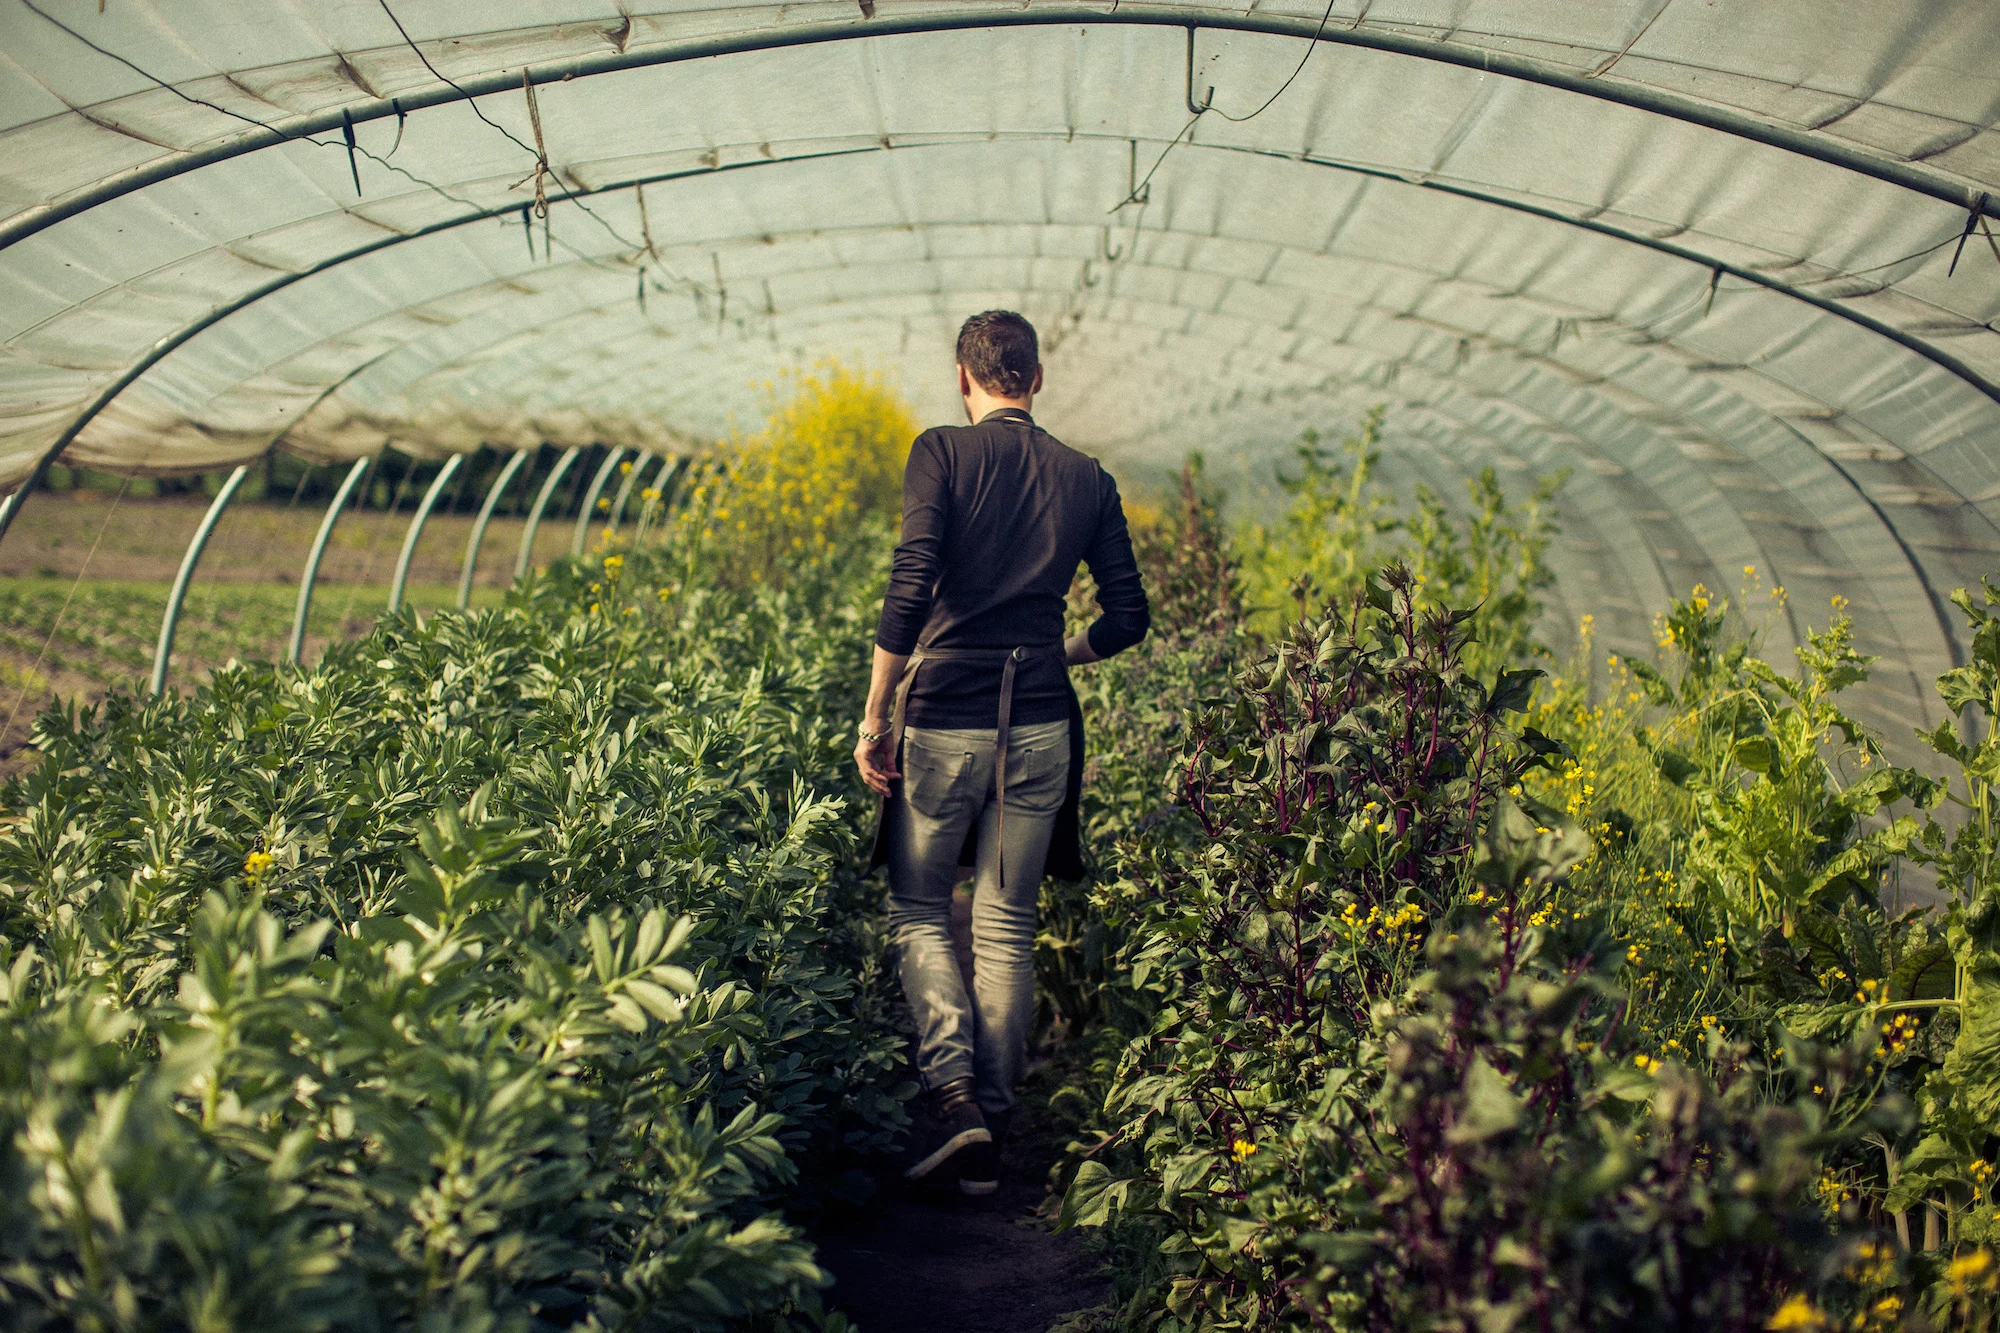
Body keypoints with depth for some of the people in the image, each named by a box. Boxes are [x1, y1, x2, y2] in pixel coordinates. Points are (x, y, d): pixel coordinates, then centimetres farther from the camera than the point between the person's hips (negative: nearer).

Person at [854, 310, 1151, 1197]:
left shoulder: (943, 454, -3)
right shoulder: (1088, 480, 9)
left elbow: (909, 589, -13)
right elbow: (1127, 617, 10)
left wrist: (875, 716, -8)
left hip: (945, 716, -3)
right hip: (1040, 726, 3)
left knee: (918, 910, 12)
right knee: (1007, 928, 10)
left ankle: (950, 1090, -7)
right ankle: (990, 1133, 14)